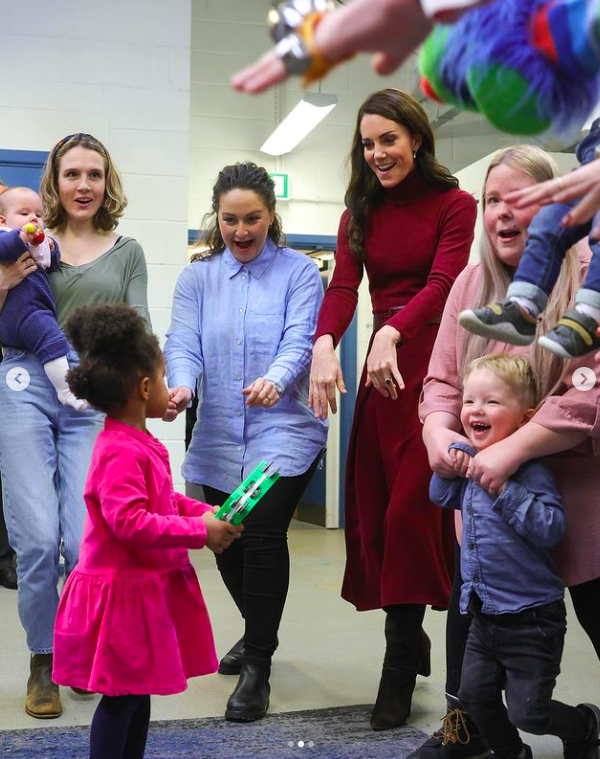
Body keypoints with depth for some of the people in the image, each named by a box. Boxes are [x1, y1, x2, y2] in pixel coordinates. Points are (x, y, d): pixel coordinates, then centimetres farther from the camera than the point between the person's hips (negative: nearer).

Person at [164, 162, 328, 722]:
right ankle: (259, 634, 39)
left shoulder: (300, 272, 1)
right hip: (217, 436, 4)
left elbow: (300, 340, -12)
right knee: (226, 544, 12)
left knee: (263, 532, -19)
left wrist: (274, 381, -34)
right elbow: (183, 343, -2)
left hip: (284, 430, -4)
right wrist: (181, 385, -25)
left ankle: (257, 667, -6)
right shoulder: (197, 278, 9)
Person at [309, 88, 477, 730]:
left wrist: (391, 333, -33)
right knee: (373, 508, 2)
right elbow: (343, 286, -2)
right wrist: (324, 345, -22)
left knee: (411, 507, -9)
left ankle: (401, 666, -1)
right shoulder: (360, 213, 13)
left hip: (433, 364, -5)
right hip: (381, 369, 5)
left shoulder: (454, 205, 0)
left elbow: (442, 282, -15)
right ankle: (409, 639, 15)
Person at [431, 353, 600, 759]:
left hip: (531, 619, -7)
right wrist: (452, 460, -2)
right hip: (484, 614, 7)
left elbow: (551, 528, -31)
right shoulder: (472, 466, 3)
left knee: (527, 712, 1)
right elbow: (442, 497, 18)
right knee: (475, 695, 14)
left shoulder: (529, 470, -21)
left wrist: (503, 488, -34)